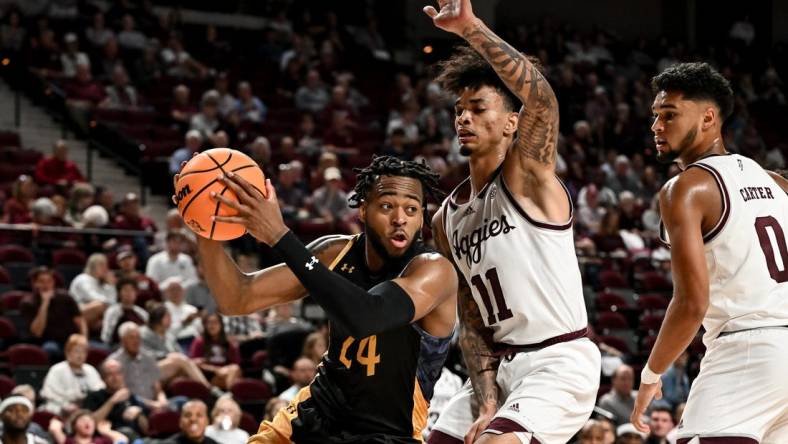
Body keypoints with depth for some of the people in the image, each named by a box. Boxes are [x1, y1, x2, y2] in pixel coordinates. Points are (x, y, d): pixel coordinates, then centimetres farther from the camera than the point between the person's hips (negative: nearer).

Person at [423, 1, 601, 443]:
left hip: (559, 361, -8)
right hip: (500, 367, 8)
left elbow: (540, 96, -28)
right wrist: (486, 403, -4)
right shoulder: (448, 219, 11)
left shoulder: (528, 175, -8)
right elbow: (472, 320, 10)